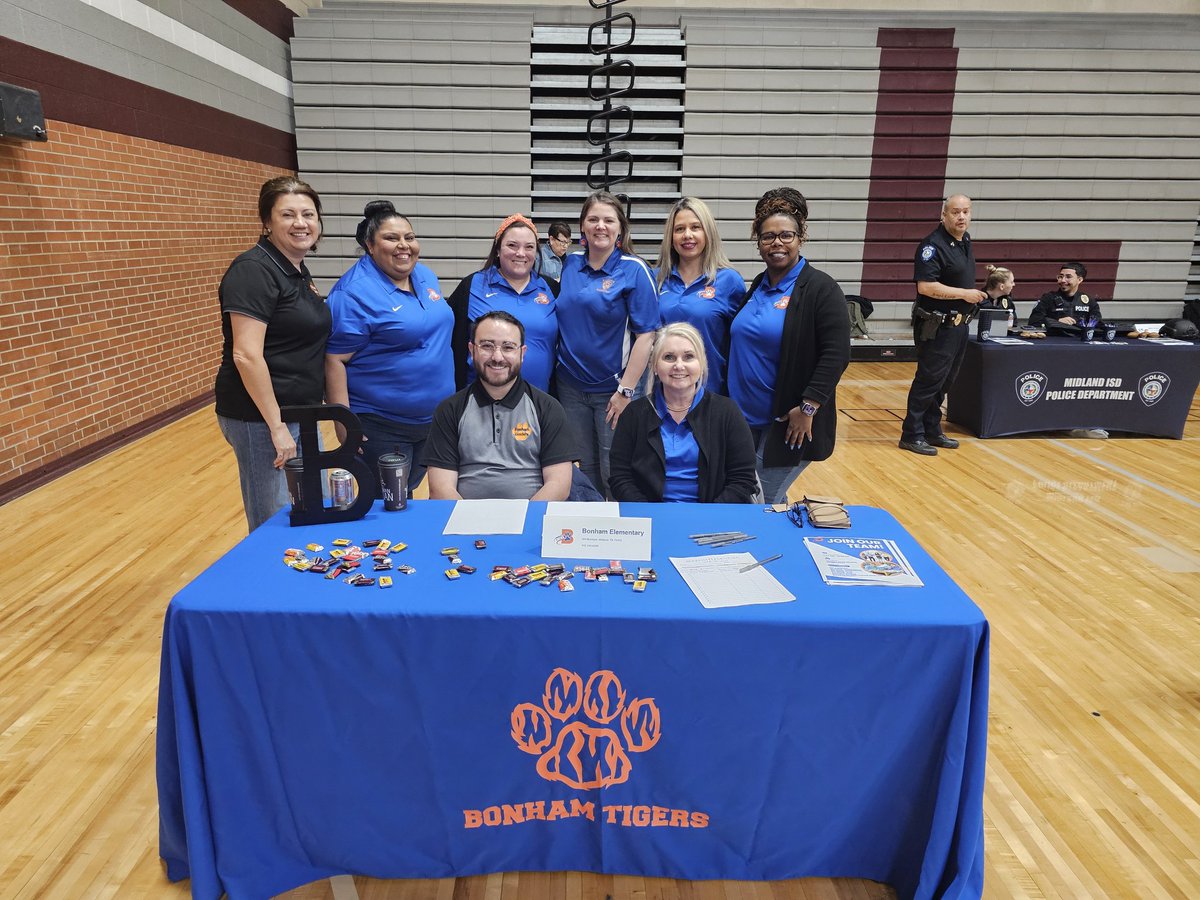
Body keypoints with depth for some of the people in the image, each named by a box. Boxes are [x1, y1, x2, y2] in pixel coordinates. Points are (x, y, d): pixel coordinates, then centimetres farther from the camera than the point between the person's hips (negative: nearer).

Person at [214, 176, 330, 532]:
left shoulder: (297, 270, 11)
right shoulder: (254, 271, -16)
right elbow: (246, 355, -23)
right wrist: (276, 426, -23)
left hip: (300, 412, 9)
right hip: (261, 418, -9)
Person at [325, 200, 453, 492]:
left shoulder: (426, 277, 6)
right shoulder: (355, 293, -17)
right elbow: (334, 360, -17)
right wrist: (343, 422, -21)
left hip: (434, 419, 7)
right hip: (381, 426, -7)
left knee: (408, 494, 21)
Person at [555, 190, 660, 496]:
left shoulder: (634, 270, -9)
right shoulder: (570, 264, 5)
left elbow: (646, 334, -13)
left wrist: (626, 390, -16)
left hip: (612, 388, -4)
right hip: (571, 385, 4)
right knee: (584, 468, 15)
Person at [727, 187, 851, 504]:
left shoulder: (820, 288, -9)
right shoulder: (758, 286, 11)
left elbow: (836, 354, -15)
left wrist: (808, 407, -19)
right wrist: (731, 402, 17)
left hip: (788, 422, -7)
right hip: (746, 417, 7)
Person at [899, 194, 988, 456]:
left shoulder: (965, 241, 12)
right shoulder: (933, 245, -17)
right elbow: (925, 286, -25)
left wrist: (975, 293, 14)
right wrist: (964, 293, -19)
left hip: (958, 324, 9)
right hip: (936, 326, -9)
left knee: (945, 381, 14)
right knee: (929, 380, -5)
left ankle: (932, 430, 23)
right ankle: (911, 434, 3)